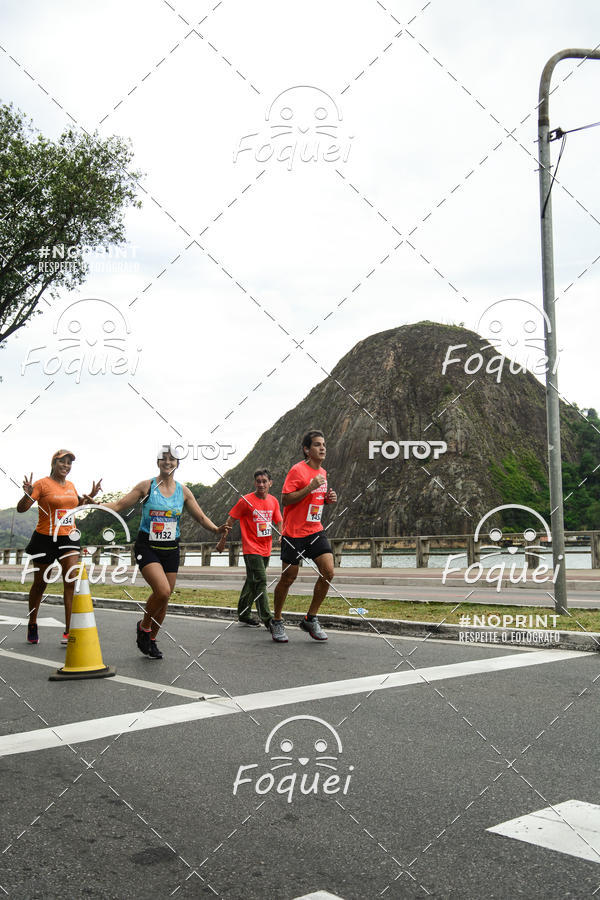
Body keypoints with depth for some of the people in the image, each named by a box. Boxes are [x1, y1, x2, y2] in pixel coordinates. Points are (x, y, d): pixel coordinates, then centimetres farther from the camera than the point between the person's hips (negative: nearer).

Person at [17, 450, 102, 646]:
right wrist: (28, 494, -31)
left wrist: (90, 496, 14)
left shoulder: (71, 485, 10)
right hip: (45, 539, -4)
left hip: (68, 538, 4)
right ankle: (32, 624, 32)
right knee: (40, 583, 9)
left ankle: (69, 631, -12)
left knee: (72, 580, -12)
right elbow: (21, 508, -12)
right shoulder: (42, 484, -8)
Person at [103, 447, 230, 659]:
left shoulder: (183, 491, 6)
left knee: (164, 597, 5)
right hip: (147, 547, -4)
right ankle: (144, 626, 6)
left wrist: (216, 529, -9)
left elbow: (201, 517, 10)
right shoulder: (147, 486, -2)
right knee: (162, 591, -22)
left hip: (171, 549, 4)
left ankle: (151, 640, 26)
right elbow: (119, 505, -2)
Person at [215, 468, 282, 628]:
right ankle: (267, 619, -13)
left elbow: (279, 522, 16)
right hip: (251, 548, -6)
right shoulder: (246, 500, -9)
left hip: (266, 549, 6)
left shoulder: (273, 501, 6)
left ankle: (244, 615, 24)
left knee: (252, 582, 13)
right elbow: (230, 521, -3)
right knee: (260, 581, -13)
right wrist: (222, 540, 1)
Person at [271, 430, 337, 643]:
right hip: (294, 532, -6)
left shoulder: (322, 472, 12)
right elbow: (285, 500, -17)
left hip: (315, 531, 7)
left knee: (328, 572, -8)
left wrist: (328, 498, 4)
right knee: (288, 578, 2)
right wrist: (310, 487, -24)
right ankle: (276, 622, 20)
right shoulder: (297, 470, -12)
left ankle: (310, 619, 6)